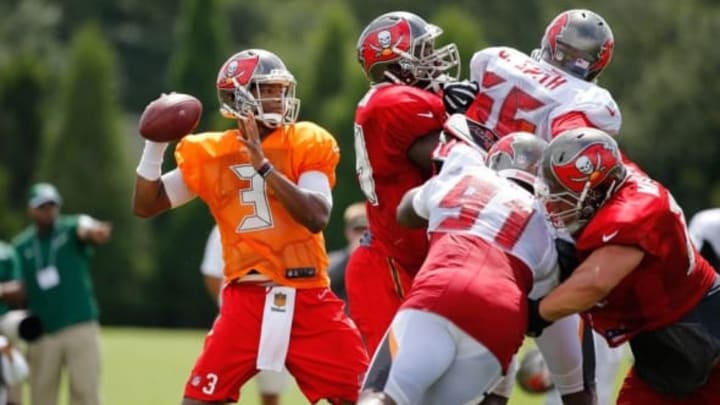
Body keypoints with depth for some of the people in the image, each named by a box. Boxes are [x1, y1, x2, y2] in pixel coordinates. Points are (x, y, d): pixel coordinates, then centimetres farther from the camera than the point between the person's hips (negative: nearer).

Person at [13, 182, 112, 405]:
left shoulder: (70, 229, -2)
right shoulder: (21, 246, 8)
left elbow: (84, 228, -28)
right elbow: (21, 288, 13)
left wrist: (95, 231, -51)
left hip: (80, 326, -3)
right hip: (41, 333, 3)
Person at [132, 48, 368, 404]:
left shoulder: (307, 145, 0)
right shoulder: (211, 155, 4)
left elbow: (317, 217, -15)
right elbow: (146, 205, 10)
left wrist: (264, 165, -21)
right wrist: (155, 144, -3)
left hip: (308, 299, 0)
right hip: (246, 299, 0)